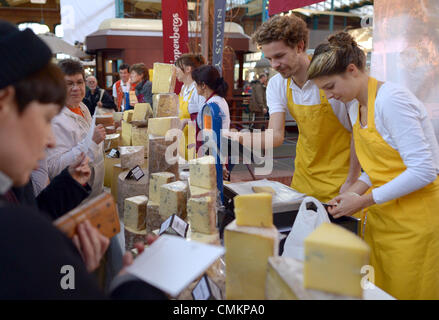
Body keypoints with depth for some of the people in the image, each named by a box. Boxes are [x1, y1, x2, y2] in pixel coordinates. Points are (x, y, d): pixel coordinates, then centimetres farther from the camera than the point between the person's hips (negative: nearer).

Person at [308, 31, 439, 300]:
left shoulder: (391, 100, -20)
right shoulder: (356, 108, 7)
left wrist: (364, 201, -19)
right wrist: (355, 192, -2)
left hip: (413, 218, -8)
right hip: (382, 215, 8)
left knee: (406, 292, 3)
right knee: (378, 291, 12)